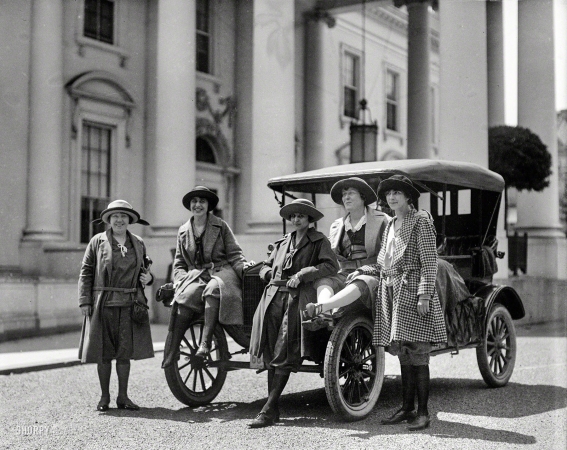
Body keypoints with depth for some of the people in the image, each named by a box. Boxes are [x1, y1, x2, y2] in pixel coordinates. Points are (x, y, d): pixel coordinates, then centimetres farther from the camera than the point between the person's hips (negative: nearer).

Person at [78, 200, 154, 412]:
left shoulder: (138, 244, 13)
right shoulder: (97, 242, 3)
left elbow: (144, 268, 27)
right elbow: (86, 272, 2)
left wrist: (147, 276, 3)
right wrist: (85, 301, -5)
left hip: (129, 304, 2)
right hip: (103, 303, -2)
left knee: (125, 351, 2)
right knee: (104, 352, 2)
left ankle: (123, 397, 11)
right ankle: (104, 397, 13)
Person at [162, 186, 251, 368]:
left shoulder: (220, 226, 8)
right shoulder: (183, 231, 18)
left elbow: (234, 254, 5)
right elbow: (179, 263, 20)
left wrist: (244, 266, -16)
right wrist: (180, 280, 0)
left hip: (221, 272, -2)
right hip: (195, 276, 2)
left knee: (213, 288, -39)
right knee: (183, 298, -30)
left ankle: (205, 342, -42)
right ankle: (171, 352, -30)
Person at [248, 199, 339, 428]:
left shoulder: (318, 240, 6)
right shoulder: (283, 242, 23)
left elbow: (332, 265, -9)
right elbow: (265, 266, 29)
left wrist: (302, 274, -14)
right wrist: (272, 275, 7)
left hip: (297, 299, -5)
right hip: (273, 297, 6)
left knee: (283, 357, -10)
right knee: (270, 355, 2)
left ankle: (268, 411, -10)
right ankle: (272, 408, 8)